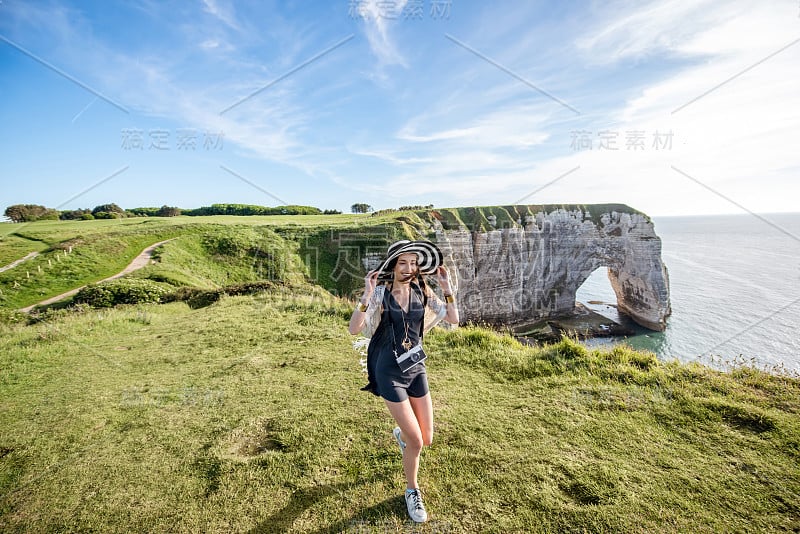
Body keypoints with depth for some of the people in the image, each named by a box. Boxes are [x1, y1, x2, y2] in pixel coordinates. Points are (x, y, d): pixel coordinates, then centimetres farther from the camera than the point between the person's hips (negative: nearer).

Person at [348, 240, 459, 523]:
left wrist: (446, 287, -12)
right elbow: (354, 329, -20)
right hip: (389, 372, -4)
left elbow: (454, 319, -2)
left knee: (427, 439, 11)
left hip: (416, 368, 4)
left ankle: (401, 434, 48)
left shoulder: (422, 291, -2)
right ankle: (412, 491, 30)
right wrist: (367, 295, -32)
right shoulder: (380, 293, -13)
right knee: (416, 442, -1)